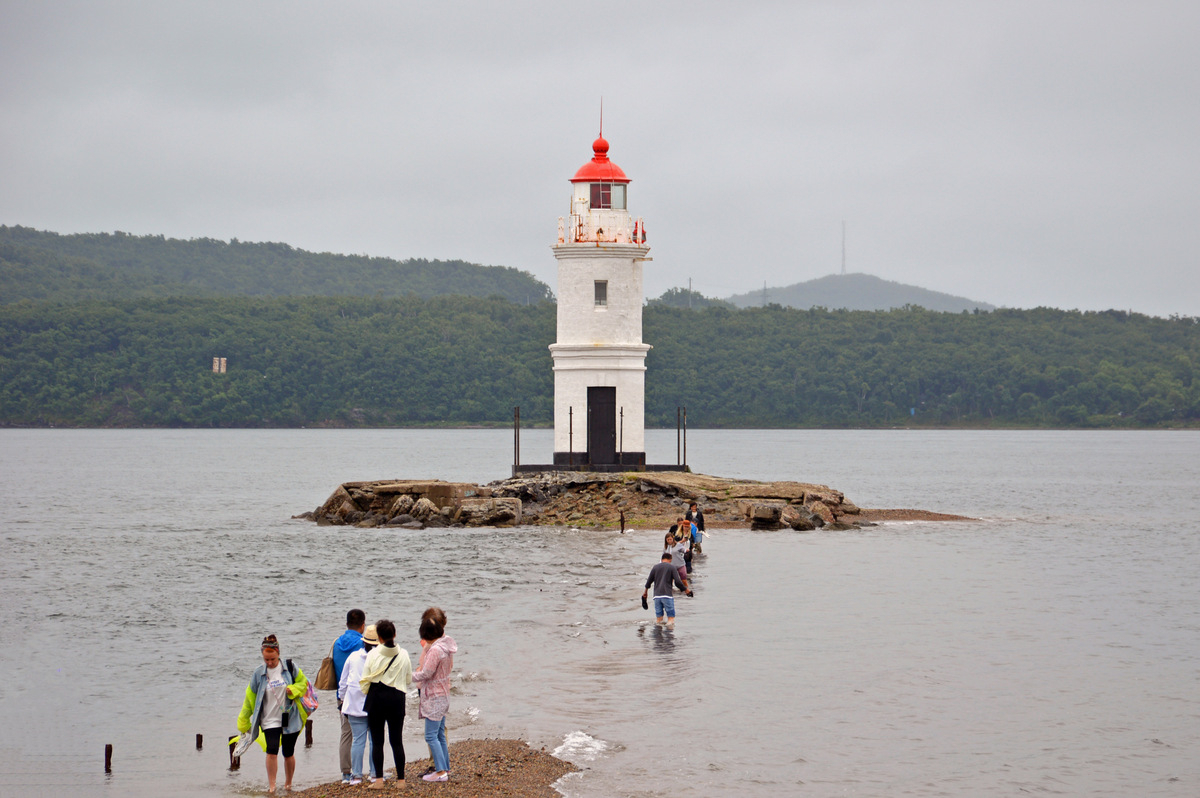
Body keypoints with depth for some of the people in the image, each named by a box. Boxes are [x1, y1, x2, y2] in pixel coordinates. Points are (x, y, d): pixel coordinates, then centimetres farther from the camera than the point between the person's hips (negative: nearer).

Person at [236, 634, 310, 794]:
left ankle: (288, 784, 28)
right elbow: (250, 697, 7)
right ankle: (271, 786, -11)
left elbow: (303, 682, 9)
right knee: (272, 750, -17)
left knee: (288, 753, 9)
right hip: (270, 720, -1)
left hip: (290, 719, 1)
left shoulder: (289, 667, -4)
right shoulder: (259, 673, -2)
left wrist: (294, 690, -14)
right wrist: (243, 722, 11)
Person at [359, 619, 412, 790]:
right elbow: (409, 680, 7)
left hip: (376, 698, -2)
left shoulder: (373, 655, -8)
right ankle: (400, 779, 10)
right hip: (396, 698, 2)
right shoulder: (403, 655, -2)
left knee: (377, 740, 5)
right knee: (396, 740, 9)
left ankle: (378, 780, 2)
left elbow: (365, 680, -3)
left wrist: (366, 693, 16)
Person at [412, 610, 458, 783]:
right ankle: (445, 769, 20)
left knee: (431, 736, -6)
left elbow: (425, 673, -21)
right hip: (442, 695, 10)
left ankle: (441, 771, -7)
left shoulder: (435, 650, -22)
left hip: (434, 696, -10)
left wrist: (410, 677, -4)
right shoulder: (446, 644, 6)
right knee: (440, 735, 16)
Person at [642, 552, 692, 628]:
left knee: (658, 618, 9)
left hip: (657, 596, 3)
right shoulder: (672, 567, 2)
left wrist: (645, 591, 31)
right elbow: (678, 582, -6)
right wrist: (685, 590, 6)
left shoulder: (655, 567, 12)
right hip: (667, 595, -3)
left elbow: (649, 581, 15)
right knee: (671, 617, -2)